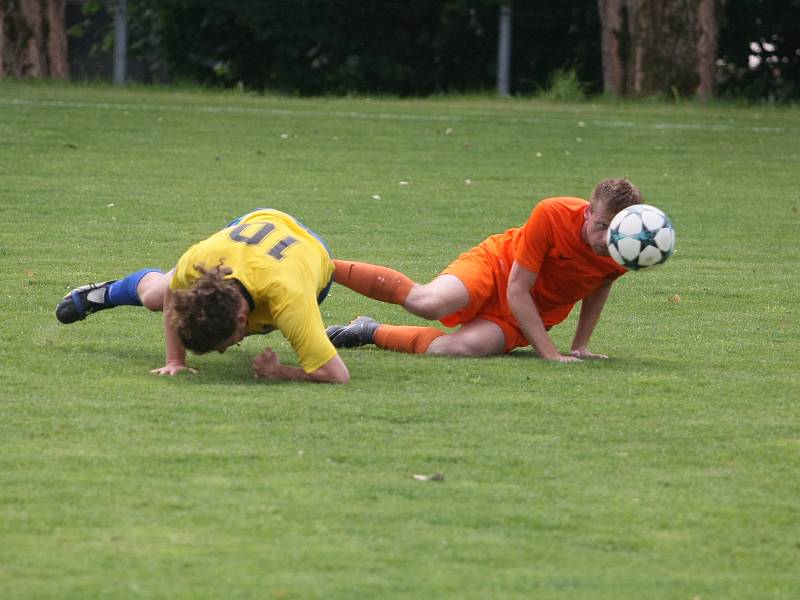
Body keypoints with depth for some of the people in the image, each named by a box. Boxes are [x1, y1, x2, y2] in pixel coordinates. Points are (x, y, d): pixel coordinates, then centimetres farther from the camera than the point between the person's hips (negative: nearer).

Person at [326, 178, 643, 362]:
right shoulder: (552, 214, -28)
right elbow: (516, 289, -23)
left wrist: (580, 346, 5)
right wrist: (550, 353, -27)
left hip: (525, 318, 3)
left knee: (461, 347, -29)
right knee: (431, 302, -34)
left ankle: (370, 332, -6)